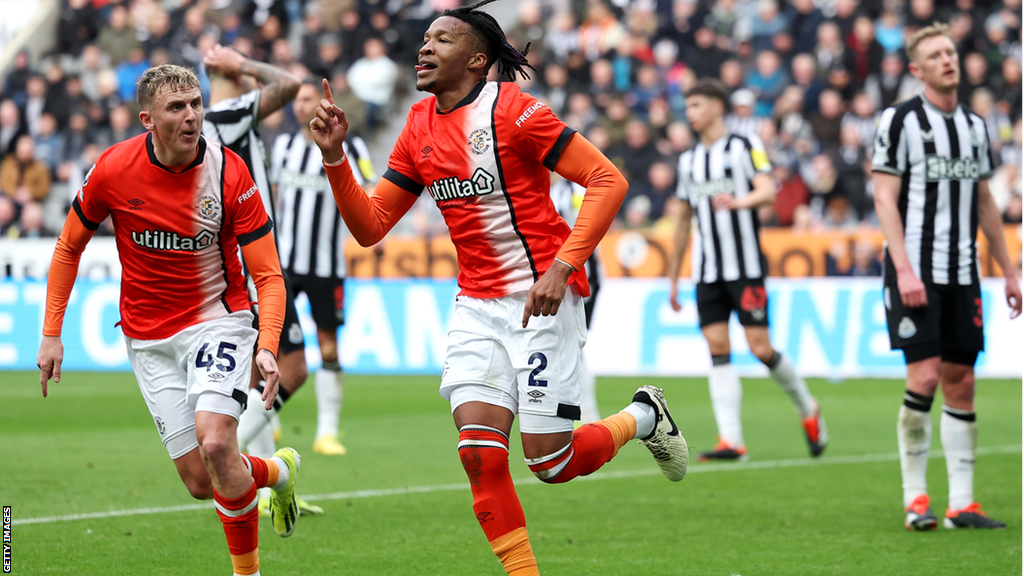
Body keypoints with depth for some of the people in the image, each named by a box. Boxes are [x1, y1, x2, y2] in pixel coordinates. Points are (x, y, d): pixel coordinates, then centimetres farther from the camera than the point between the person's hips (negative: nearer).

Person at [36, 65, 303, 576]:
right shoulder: (112, 171, -11)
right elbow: (69, 247, 6)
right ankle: (276, 470, 30)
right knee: (200, 482, -4)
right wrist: (51, 333, 2)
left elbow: (268, 275, -12)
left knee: (215, 442, -26)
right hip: (148, 337, 2)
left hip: (217, 318, -2)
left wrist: (268, 347, -28)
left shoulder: (230, 174, -15)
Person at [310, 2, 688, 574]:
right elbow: (370, 226, 11)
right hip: (478, 306, 6)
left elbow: (608, 181, -15)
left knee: (549, 462, -4)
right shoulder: (420, 126, 8)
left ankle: (641, 417, 25)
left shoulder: (512, 109, -12)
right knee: (480, 452, -10)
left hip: (542, 298, -6)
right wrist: (335, 156, -4)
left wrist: (562, 267, -22)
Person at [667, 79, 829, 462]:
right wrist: (673, 278, 21)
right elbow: (684, 219, 22)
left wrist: (739, 200, -38)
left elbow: (768, 191, -16)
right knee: (718, 350, -5)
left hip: (746, 268, -5)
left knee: (761, 348, -8)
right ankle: (731, 441, -10)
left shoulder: (745, 146, -2)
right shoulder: (689, 161, 16)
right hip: (707, 271, 5)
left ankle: (808, 409, 15)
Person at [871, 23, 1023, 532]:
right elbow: (885, 197, -8)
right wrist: (904, 269, -17)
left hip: (962, 274, 6)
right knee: (924, 376, -11)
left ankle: (961, 504, 6)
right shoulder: (900, 120, -3)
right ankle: (914, 499, -2)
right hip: (915, 272, -6)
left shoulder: (973, 125, 14)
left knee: (961, 382, 3)